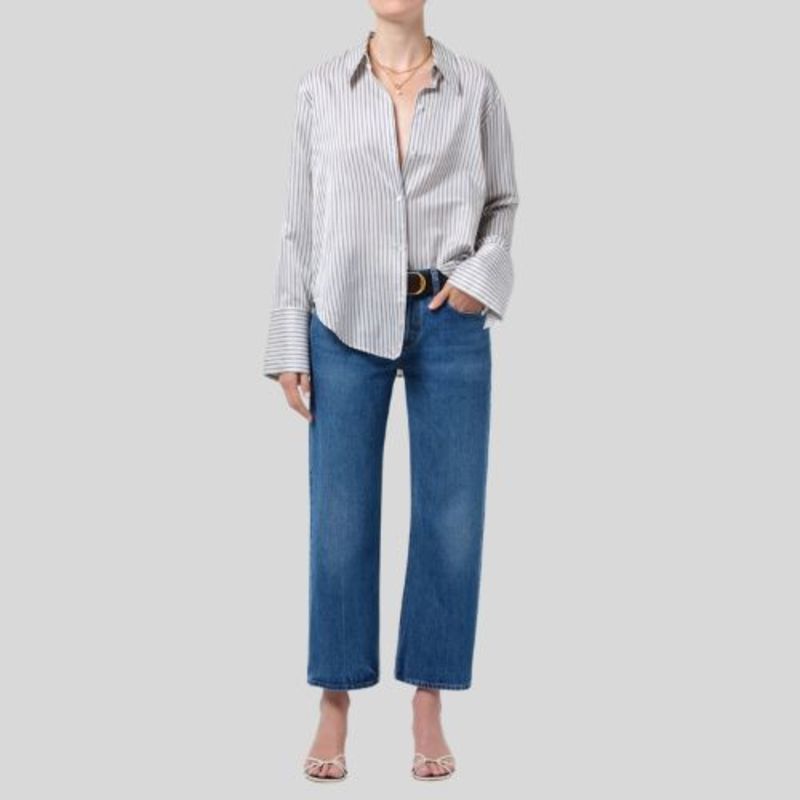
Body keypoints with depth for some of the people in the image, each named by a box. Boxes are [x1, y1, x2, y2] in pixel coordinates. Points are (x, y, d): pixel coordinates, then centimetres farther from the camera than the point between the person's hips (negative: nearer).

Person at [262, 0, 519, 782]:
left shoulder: (475, 86, 4)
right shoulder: (321, 88, 4)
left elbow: (503, 202, 12)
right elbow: (299, 225, 5)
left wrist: (480, 276, -7)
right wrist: (289, 346, 1)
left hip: (449, 323, 1)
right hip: (347, 324, 0)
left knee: (451, 519, 2)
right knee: (340, 520, 1)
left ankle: (429, 708, 17)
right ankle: (334, 709, 15)